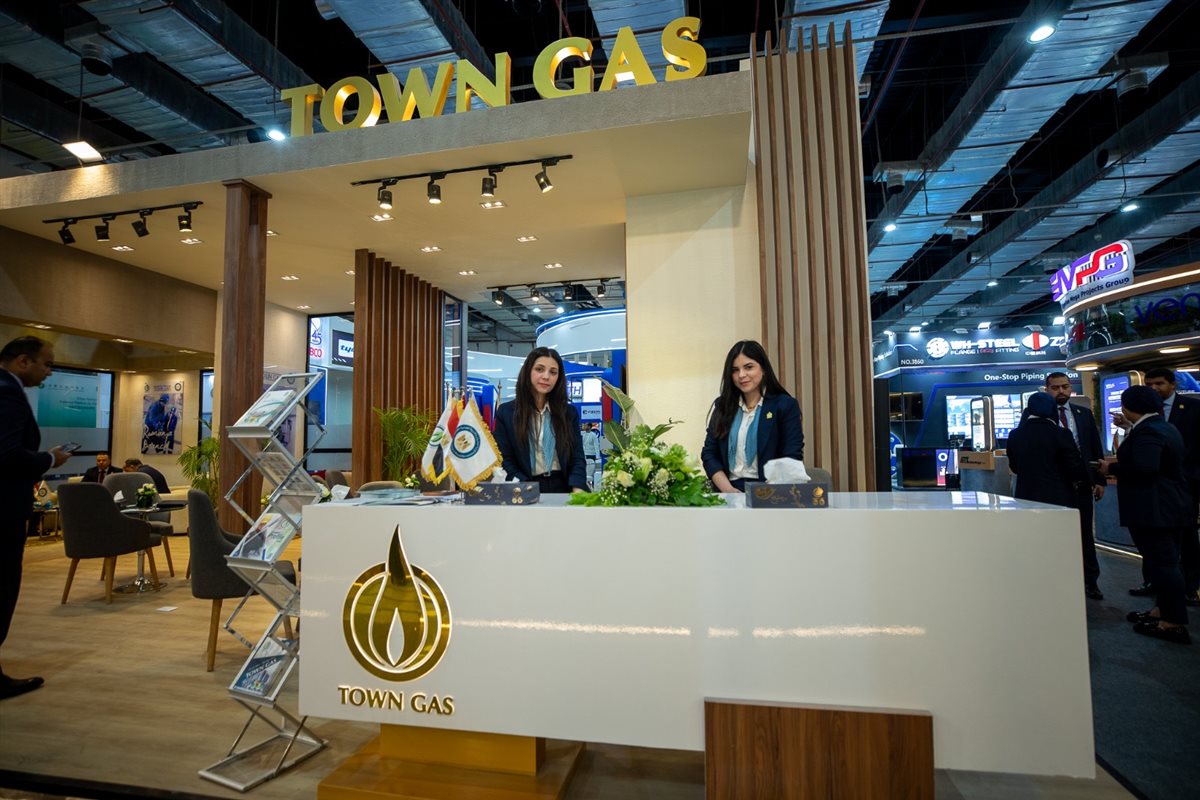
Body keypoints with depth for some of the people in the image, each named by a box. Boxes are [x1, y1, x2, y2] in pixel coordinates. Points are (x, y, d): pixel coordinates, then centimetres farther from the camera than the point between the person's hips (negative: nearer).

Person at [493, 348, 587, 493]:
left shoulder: (569, 412, 12)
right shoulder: (506, 412, 6)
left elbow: (577, 458, 6)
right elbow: (505, 460, 2)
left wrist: (578, 490, -12)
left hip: (563, 488, 1)